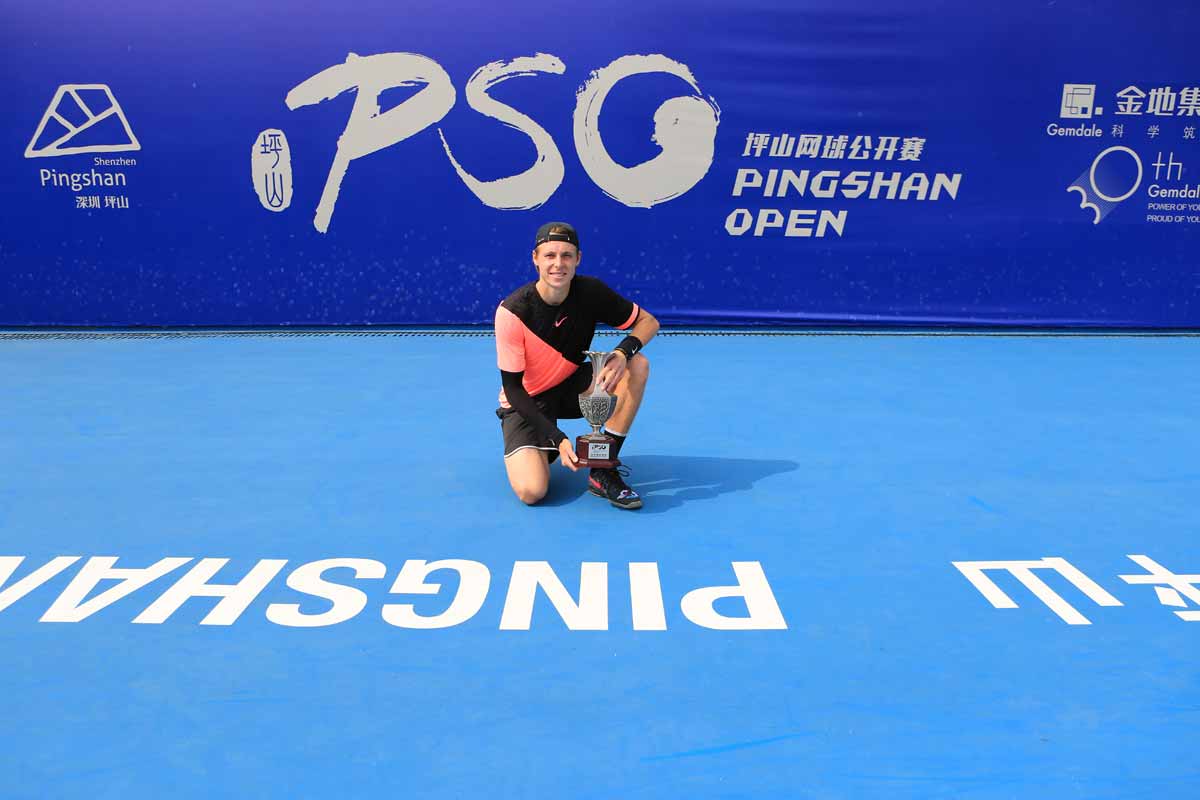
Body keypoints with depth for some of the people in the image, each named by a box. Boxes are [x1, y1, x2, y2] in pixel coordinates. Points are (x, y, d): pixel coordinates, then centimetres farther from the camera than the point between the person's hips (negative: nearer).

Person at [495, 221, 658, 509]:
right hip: (527, 401, -4)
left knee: (637, 366, -22)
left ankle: (602, 473, -17)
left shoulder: (591, 292, -15)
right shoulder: (512, 311, -24)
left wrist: (623, 352, -29)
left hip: (571, 388, 4)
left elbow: (648, 321, -6)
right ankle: (547, 449, 13)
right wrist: (557, 438, -29)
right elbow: (513, 388, -20)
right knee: (531, 492, -26)